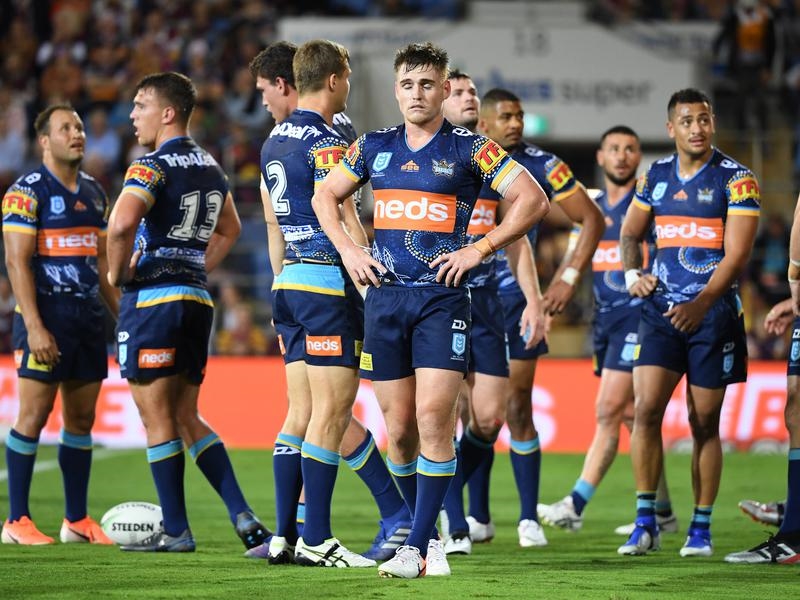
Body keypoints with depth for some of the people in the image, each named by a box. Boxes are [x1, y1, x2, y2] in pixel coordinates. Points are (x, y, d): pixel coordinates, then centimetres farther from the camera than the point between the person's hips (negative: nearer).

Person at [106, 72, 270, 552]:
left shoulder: (153, 166, -13)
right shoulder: (210, 166, 14)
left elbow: (121, 224, -30)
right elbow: (230, 230, 30)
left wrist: (117, 273, -12)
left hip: (152, 298, -8)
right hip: (197, 300, 8)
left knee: (158, 419, 0)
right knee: (186, 419, 13)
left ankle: (176, 531, 3)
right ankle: (244, 518, 3)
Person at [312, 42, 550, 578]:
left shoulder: (470, 149, -1)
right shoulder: (374, 147, 11)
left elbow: (533, 200, -3)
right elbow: (325, 197, 23)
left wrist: (479, 250, -8)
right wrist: (348, 251, 9)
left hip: (443, 298, -4)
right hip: (385, 297, 4)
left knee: (433, 419, -14)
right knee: (399, 429, 4)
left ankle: (417, 547, -12)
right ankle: (429, 534, 18)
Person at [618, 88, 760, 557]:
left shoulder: (736, 179, -5)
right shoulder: (655, 176, 9)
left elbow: (737, 254, -12)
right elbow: (631, 233, 21)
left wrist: (701, 303, -23)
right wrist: (633, 273, -1)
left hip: (714, 311, -3)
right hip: (662, 308, 3)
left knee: (705, 423, 2)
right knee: (646, 409, -10)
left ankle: (701, 528, 10)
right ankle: (646, 524, -6)